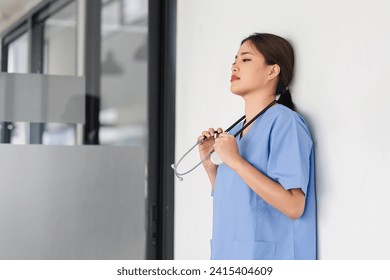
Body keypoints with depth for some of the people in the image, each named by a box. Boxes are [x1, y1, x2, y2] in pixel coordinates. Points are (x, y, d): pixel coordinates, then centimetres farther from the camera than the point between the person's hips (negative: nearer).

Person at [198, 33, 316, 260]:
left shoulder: (284, 121, -13)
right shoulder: (236, 130, 8)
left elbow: (293, 206, -21)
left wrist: (235, 161, -21)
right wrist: (209, 163, 1)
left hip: (265, 256, -7)